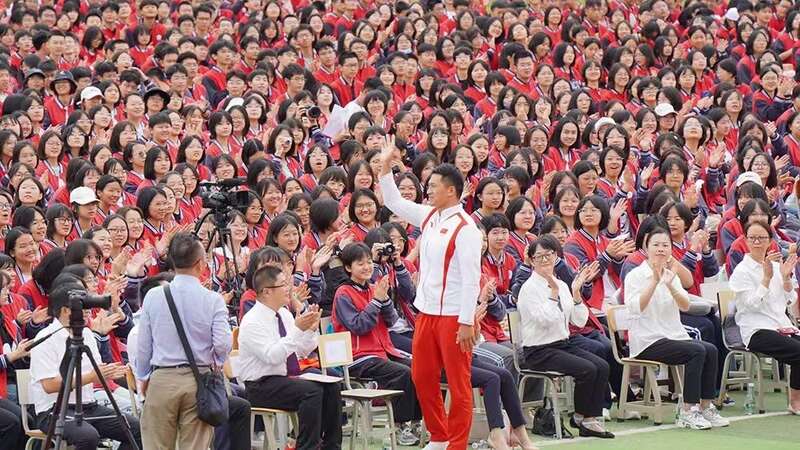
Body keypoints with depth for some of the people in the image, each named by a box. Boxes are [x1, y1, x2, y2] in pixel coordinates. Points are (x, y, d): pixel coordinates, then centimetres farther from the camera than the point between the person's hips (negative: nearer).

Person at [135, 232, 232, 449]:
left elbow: (143, 345, 3)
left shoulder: (153, 296, -2)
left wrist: (144, 377, 18)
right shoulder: (213, 300, -8)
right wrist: (217, 364, 11)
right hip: (200, 381, -1)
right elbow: (223, 344, -11)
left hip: (162, 379, 1)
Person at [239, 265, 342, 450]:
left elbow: (303, 351, 15)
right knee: (312, 391, -29)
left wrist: (312, 329, -3)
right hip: (261, 386, -8)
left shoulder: (284, 314, 9)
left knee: (332, 387, -12)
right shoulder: (252, 322, -16)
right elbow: (272, 356, -28)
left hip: (289, 378, 8)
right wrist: (297, 329, -30)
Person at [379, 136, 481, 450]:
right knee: (422, 378, 14)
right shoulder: (429, 217, 8)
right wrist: (385, 167, 9)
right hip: (427, 312, 9)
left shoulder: (464, 227, -15)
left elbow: (471, 278, -18)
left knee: (458, 383, 0)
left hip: (454, 316, -8)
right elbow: (395, 203, 20)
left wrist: (467, 322, -20)